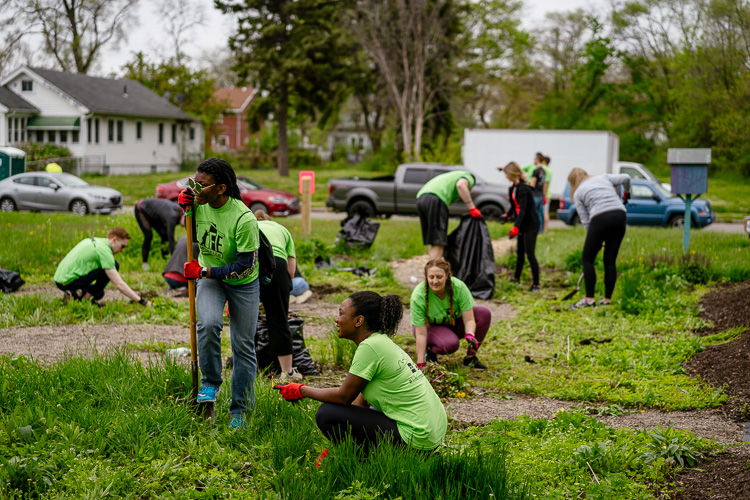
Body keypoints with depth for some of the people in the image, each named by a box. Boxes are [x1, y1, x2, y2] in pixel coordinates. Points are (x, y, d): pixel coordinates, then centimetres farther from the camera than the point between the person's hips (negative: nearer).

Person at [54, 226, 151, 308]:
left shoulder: (94, 241, 13)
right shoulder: (104, 251, -15)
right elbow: (119, 285, -19)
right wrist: (141, 301, -16)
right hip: (68, 282, -10)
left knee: (99, 293, 29)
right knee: (114, 265, -12)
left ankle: (74, 294, 6)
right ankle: (86, 297, -7)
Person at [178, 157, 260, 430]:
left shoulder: (244, 219, -30)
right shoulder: (198, 202, -14)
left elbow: (245, 266, -25)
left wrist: (203, 272, -25)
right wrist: (185, 208, -12)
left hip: (243, 284, -3)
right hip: (208, 278, 3)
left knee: (243, 346, 3)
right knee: (208, 324, -27)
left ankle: (240, 410, 17)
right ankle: (210, 382, -5)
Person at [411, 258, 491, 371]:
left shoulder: (459, 287, -25)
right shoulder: (418, 296, -30)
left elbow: (469, 319, -22)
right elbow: (421, 333, -27)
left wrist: (470, 335, -43)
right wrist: (420, 363, -30)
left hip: (454, 322, 4)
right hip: (430, 326, -3)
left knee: (484, 313, -22)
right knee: (450, 343, -36)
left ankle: (470, 357, -10)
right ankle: (430, 351, -1)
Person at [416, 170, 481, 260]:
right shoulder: (469, 177, 18)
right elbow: (461, 185, -8)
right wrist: (472, 208, -8)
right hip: (435, 200, -8)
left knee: (433, 243, 9)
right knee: (438, 242, -10)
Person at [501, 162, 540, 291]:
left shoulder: (522, 189, -23)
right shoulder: (515, 187, 6)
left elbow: (522, 209, -32)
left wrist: (516, 227, -41)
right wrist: (509, 215, 36)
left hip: (531, 224, -10)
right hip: (524, 224, 10)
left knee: (530, 254, -11)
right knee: (520, 251, 19)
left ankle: (536, 284, -8)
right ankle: (516, 278, 34)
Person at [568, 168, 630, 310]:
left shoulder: (578, 193, 14)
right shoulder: (603, 177, 22)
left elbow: (585, 220, 10)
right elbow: (625, 178, 12)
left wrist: (595, 241, 15)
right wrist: (626, 193, 33)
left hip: (600, 219, -4)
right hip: (619, 214, 4)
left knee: (587, 259, 7)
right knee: (610, 260, 11)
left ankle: (589, 299, -1)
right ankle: (607, 299, 12)